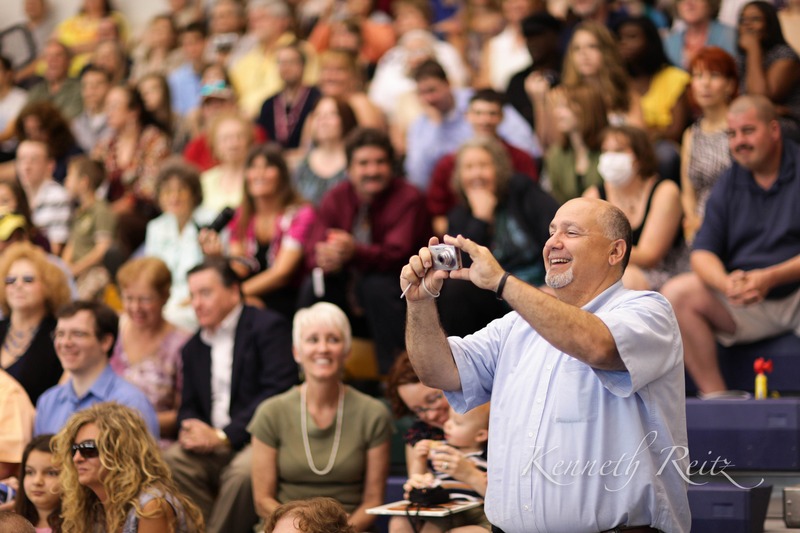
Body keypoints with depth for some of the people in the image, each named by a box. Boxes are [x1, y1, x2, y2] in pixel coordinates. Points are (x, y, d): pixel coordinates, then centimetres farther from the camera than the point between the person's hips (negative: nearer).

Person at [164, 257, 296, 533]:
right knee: (169, 460, -23)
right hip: (211, 447, 6)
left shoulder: (268, 327, -2)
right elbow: (188, 407, 21)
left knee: (243, 470, -36)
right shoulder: (193, 348, 21)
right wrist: (190, 430, -7)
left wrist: (223, 436, -17)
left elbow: (278, 392, -14)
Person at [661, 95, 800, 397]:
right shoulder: (729, 185, 12)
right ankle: (715, 396, -18)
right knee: (676, 294, -16)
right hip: (744, 304, 5)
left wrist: (770, 277, -25)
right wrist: (726, 282, -18)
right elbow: (702, 253, 5)